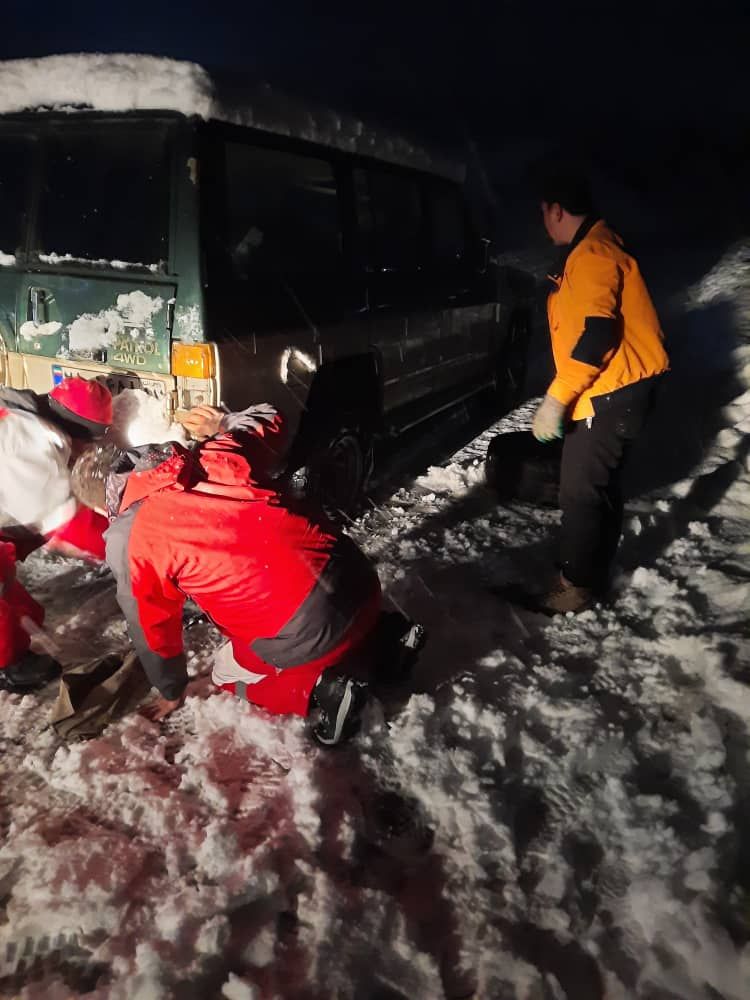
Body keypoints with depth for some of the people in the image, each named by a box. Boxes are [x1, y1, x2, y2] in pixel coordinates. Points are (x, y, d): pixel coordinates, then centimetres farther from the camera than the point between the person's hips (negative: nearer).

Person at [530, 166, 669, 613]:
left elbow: (597, 334, -26)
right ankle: (594, 575, 27)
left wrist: (556, 399, -26)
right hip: (612, 389, 11)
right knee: (599, 486, 16)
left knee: (582, 491, -7)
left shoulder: (592, 254, -15)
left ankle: (578, 585, 2)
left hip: (612, 392, -11)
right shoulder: (593, 250, 20)